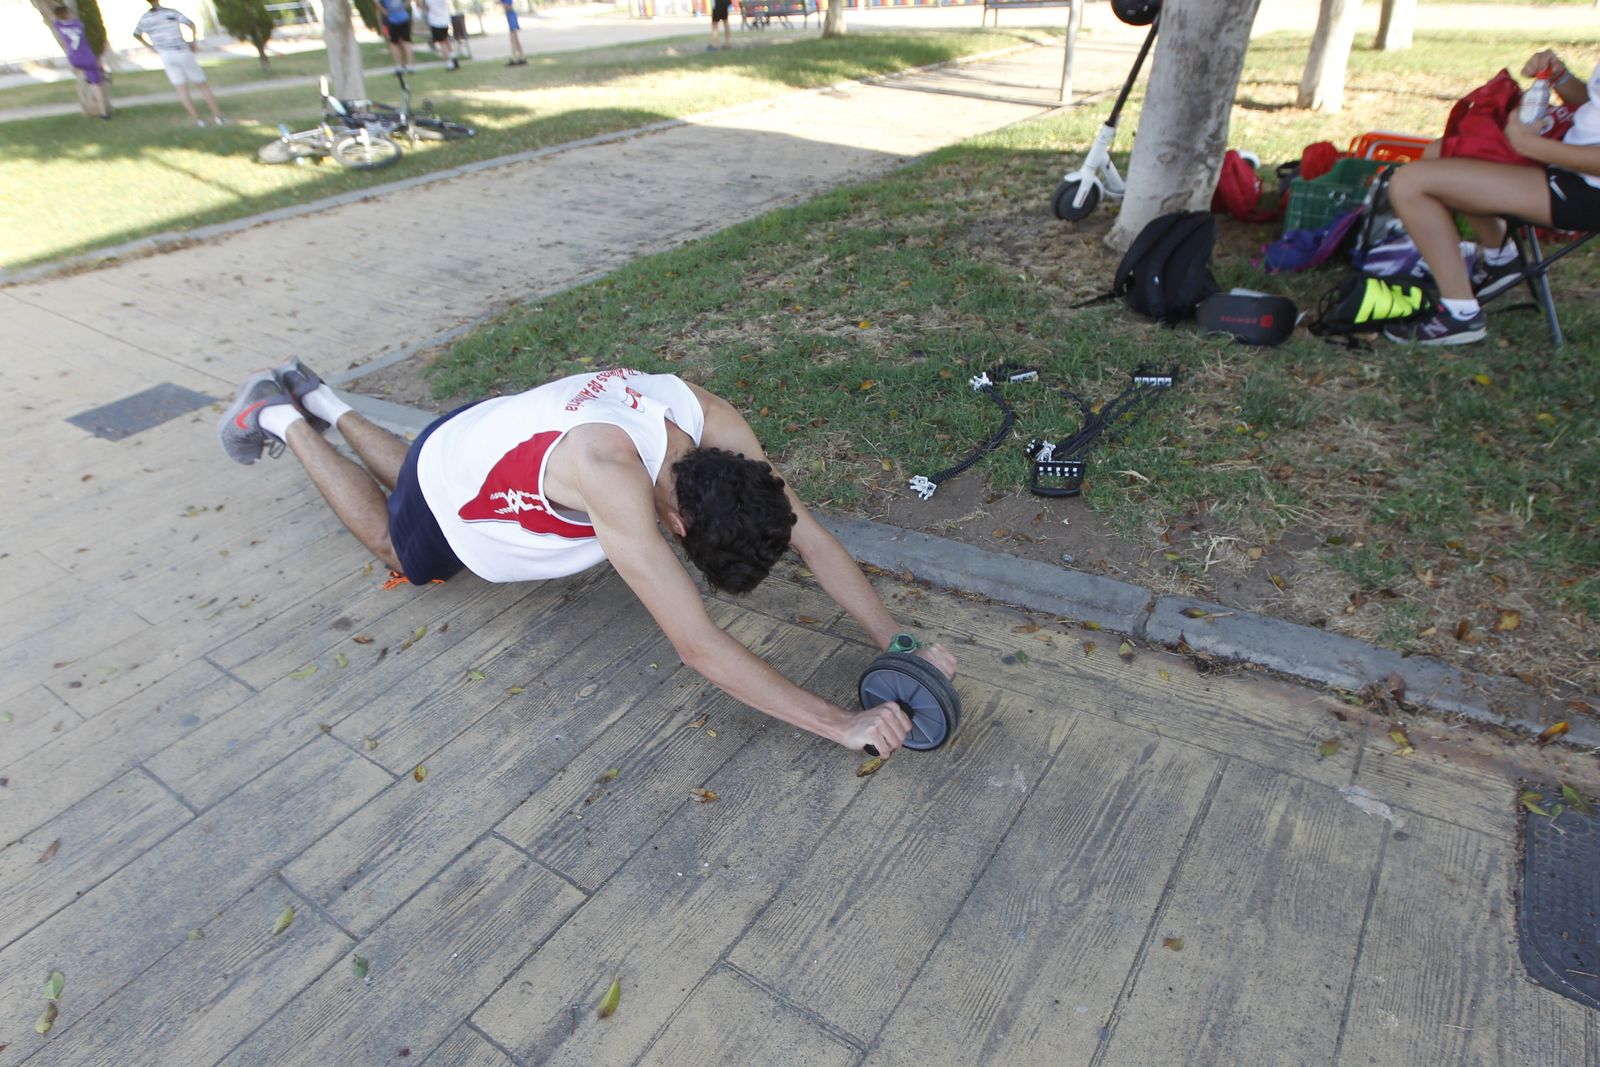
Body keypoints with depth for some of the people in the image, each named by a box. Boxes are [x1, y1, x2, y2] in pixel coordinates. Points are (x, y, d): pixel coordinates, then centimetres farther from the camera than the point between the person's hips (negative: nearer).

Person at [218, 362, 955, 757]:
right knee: (392, 544, 29)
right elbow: (698, 647, -52)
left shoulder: (717, 425, -30)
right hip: (448, 486, -5)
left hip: (497, 446, 6)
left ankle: (316, 397, 50)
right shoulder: (612, 475, -50)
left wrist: (898, 641, -33)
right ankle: (281, 419, 42)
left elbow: (810, 537, -25)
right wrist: (841, 724, -50)